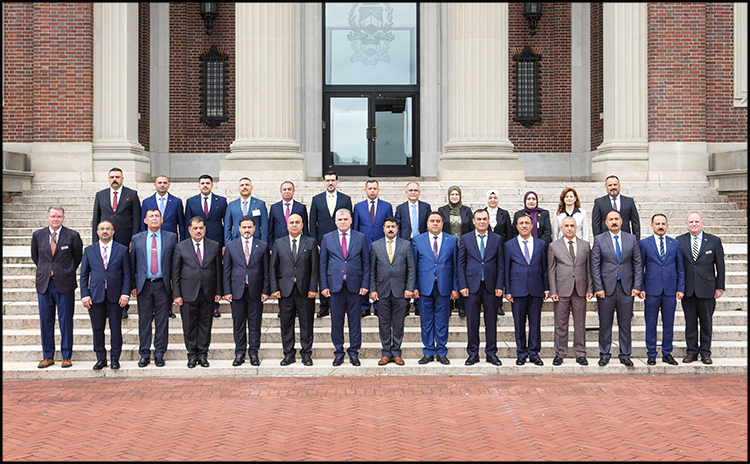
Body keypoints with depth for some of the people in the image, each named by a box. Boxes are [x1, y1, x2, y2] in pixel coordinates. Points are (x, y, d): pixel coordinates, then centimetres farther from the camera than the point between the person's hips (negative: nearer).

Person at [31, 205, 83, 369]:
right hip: (44, 284, 3)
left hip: (65, 285, -3)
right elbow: (35, 256, 19)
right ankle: (48, 356, 18)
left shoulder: (73, 236, -3)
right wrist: (45, 271, 14)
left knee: (66, 321, 2)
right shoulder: (38, 235, 5)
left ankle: (66, 356, 13)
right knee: (45, 321, 7)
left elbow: (78, 257, 9)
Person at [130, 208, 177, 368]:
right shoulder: (137, 239, 8)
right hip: (144, 285, 1)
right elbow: (132, 263, 9)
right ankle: (144, 355, 14)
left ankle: (159, 354, 12)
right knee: (144, 321, 4)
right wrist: (133, 285, 3)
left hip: (163, 285, -1)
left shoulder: (171, 237, 5)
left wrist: (174, 283, -1)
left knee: (162, 321, 2)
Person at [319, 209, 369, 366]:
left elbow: (366, 263, 6)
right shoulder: (327, 238, 8)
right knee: (336, 321, 4)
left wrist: (365, 284, -3)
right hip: (335, 285, 0)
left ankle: (354, 352, 14)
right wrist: (324, 285, 0)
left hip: (355, 286, 0)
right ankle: (338, 352, 15)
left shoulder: (361, 237, 6)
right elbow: (323, 263, 7)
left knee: (355, 321, 4)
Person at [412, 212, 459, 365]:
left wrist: (455, 288, 0)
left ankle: (442, 352, 15)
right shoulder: (418, 240, 5)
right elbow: (413, 265, 5)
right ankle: (428, 353, 15)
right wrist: (414, 287, -1)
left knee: (442, 322, 5)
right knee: (426, 321, 6)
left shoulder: (452, 240, 5)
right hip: (425, 287, 0)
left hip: (444, 287, 0)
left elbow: (455, 266, 5)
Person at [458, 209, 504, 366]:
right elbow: (461, 264, 4)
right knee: (472, 321, 3)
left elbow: (501, 264, 6)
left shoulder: (497, 239, 7)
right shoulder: (466, 239, 5)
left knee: (491, 321, 5)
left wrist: (499, 286, -2)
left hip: (491, 285, 0)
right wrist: (462, 285, -4)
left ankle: (491, 353, 15)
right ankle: (473, 354, 13)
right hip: (472, 285, 0)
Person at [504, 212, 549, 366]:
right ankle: (521, 354, 13)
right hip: (518, 290, -1)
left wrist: (546, 288, 4)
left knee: (535, 323, 5)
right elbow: (506, 270, 4)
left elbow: (544, 267, 10)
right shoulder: (509, 245, 5)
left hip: (536, 290, 1)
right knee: (519, 323, 4)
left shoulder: (541, 244, 9)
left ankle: (534, 353, 14)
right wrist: (507, 291, -2)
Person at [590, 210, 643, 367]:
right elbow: (595, 265, -1)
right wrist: (598, 288, -8)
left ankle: (625, 355, 16)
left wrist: (637, 286, -2)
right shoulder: (599, 239, 2)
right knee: (605, 324, 5)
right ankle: (604, 354, 16)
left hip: (626, 288, 1)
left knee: (625, 324, 6)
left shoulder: (631, 239, 7)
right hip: (606, 288, -1)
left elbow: (638, 264, 6)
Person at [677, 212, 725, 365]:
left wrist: (720, 287, -1)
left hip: (707, 288, -1)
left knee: (706, 322, 6)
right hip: (687, 289, 1)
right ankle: (692, 351, 15)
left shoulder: (714, 241, 3)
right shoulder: (679, 241, 5)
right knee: (690, 322, 7)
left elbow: (720, 265, 3)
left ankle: (705, 352, 15)